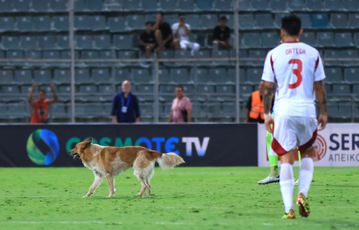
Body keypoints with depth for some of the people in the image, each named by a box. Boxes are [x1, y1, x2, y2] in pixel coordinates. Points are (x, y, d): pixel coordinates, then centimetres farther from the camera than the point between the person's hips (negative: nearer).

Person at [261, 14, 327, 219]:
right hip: (307, 110, 1)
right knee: (308, 153, 21)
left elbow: (267, 87, 2)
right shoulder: (313, 53, 4)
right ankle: (303, 194, 2)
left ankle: (289, 208, -6)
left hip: (283, 111, -1)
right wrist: (323, 112, 13)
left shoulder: (274, 54, 2)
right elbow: (320, 87, 5)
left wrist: (266, 114, 8)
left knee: (286, 158, 1)